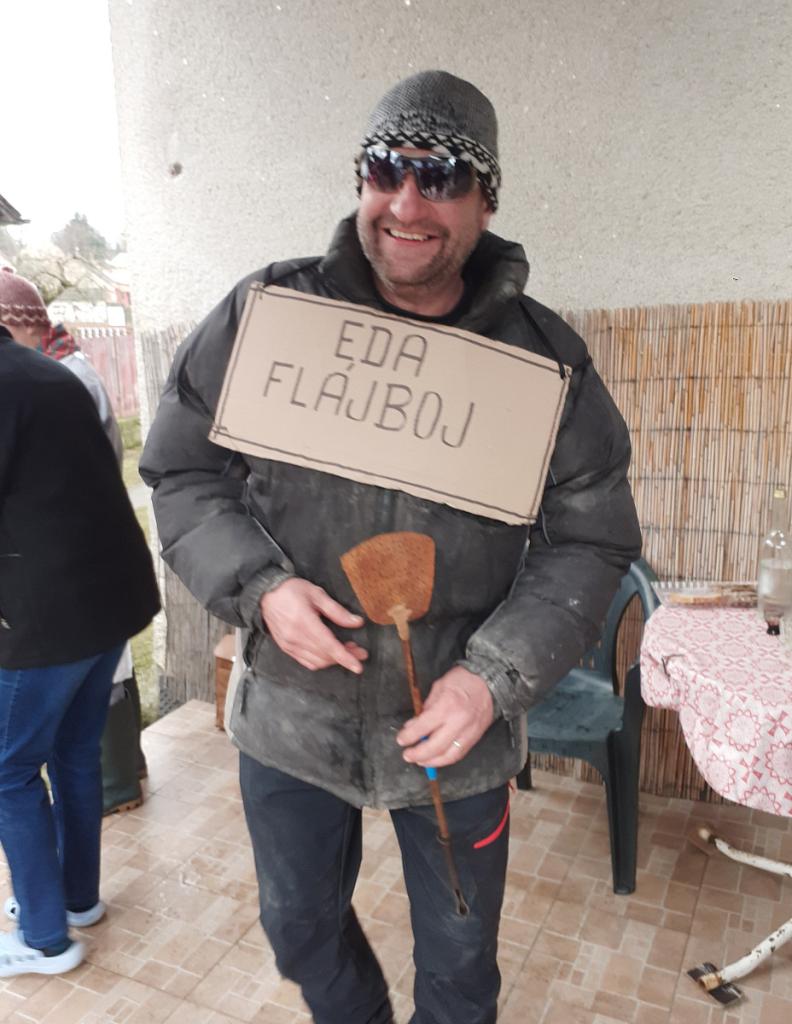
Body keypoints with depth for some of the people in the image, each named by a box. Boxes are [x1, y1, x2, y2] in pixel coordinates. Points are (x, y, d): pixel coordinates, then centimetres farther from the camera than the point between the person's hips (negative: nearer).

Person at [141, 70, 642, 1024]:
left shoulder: (544, 356, -10)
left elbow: (591, 540, -4)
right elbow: (180, 470, -1)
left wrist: (496, 677, -17)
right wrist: (257, 585, -18)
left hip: (460, 732, -1)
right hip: (290, 718, 2)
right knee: (299, 929, 27)